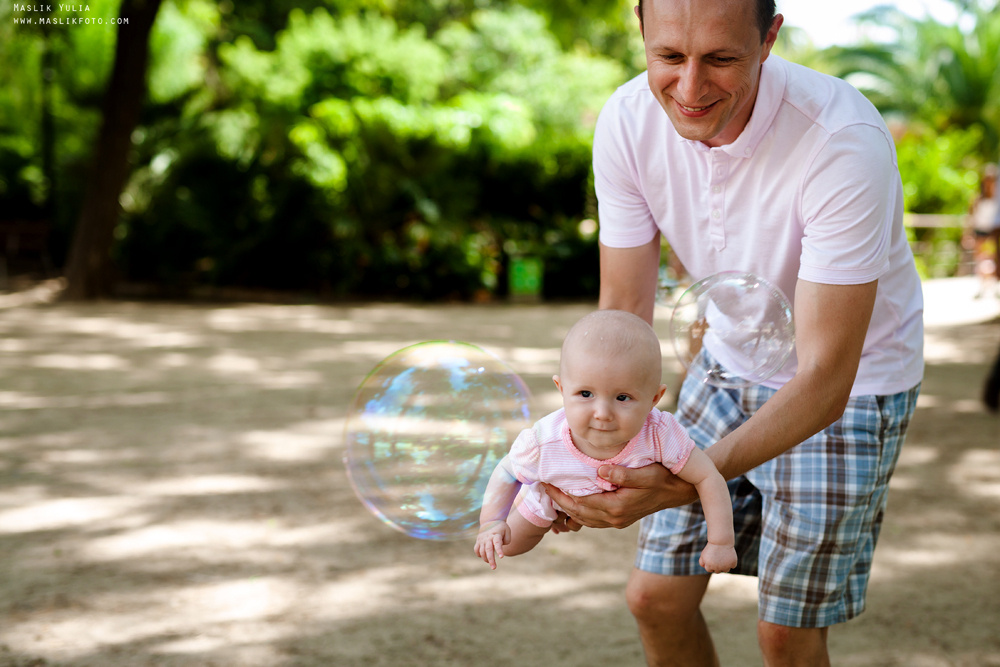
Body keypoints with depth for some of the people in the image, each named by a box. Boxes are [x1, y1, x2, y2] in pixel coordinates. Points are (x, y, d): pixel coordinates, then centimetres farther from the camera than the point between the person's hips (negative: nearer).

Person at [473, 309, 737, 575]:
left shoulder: (659, 436, -47)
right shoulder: (543, 443, -45)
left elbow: (709, 479, -32)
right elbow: (506, 473, -22)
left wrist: (721, 543, -29)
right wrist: (491, 522, -35)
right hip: (554, 498, -1)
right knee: (510, 545, 15)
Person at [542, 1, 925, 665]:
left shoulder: (844, 141, -35)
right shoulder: (627, 122, -19)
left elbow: (825, 378, -35)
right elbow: (623, 312, -13)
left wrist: (688, 483, -48)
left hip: (852, 385, -4)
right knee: (656, 597, 7)